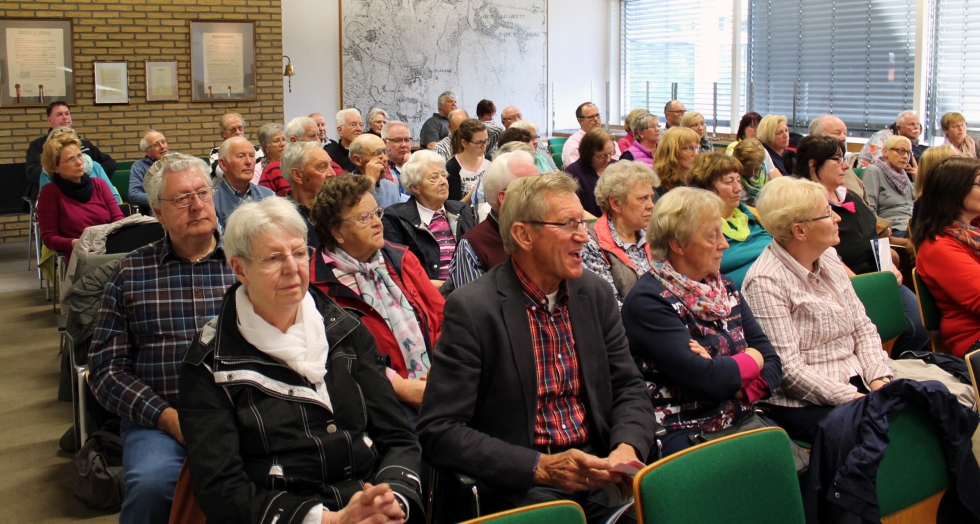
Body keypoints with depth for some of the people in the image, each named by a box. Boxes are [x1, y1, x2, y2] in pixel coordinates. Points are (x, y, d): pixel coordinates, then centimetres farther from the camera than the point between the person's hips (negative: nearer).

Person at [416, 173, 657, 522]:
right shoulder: (472, 309, -11)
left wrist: (628, 448, -10)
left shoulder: (596, 293, 6)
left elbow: (629, 389, 11)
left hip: (599, 475, 5)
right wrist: (540, 467, -21)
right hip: (520, 488, -5)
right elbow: (438, 432, -14)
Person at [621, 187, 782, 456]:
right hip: (685, 436, -7)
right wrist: (751, 360, 0)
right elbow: (705, 378, -19)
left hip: (743, 422, 7)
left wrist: (734, 384, -11)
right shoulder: (648, 301, -10)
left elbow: (772, 362, 9)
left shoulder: (724, 288, 14)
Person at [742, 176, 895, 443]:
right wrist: (854, 398, -20)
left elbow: (863, 328, 13)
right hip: (800, 403, -8)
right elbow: (788, 368, -19)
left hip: (857, 381, 8)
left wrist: (879, 379, -4)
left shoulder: (829, 259, 11)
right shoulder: (766, 282, -15)